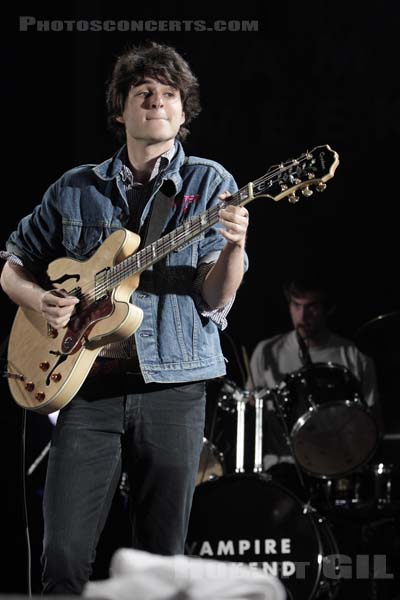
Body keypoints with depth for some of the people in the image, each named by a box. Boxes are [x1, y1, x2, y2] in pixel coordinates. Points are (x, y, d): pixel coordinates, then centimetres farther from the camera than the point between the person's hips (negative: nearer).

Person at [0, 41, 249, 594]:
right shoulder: (76, 190, 11)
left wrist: (233, 247, -24)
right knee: (64, 558, -7)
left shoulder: (209, 184, 4)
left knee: (162, 562, 3)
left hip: (173, 387, -1)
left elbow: (215, 301, -3)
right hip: (89, 386, 1)